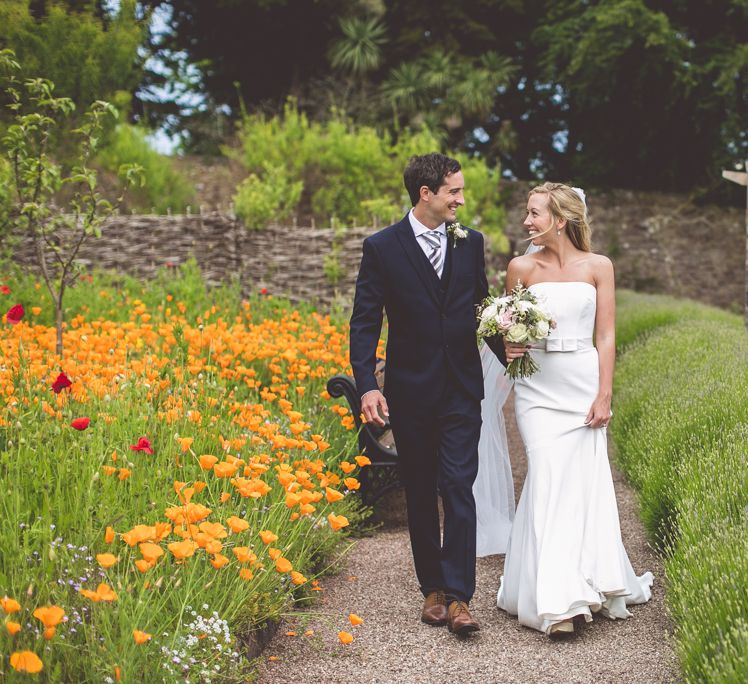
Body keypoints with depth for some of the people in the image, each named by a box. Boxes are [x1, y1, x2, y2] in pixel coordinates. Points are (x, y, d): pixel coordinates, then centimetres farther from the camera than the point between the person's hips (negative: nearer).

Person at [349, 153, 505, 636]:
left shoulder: (470, 242, 5)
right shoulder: (382, 247, -4)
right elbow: (365, 321, -6)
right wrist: (367, 385, -16)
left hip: (462, 391, 1)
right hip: (410, 392, -1)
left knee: (458, 488, -7)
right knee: (420, 494, 9)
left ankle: (458, 597, -6)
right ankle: (433, 589, 22)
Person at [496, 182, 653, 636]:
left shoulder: (598, 267, 4)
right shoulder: (522, 268, 4)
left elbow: (606, 335, 2)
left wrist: (604, 395, -5)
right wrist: (509, 349, -10)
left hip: (585, 384, 0)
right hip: (539, 388, 0)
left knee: (586, 479, 0)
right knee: (549, 479, -10)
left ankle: (587, 582, 19)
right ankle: (558, 601, -9)